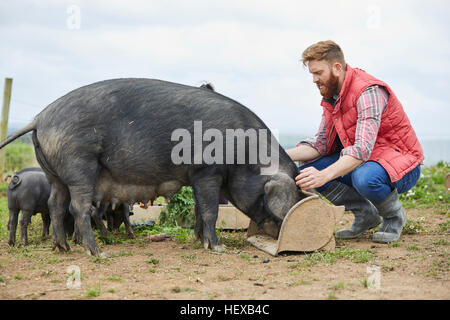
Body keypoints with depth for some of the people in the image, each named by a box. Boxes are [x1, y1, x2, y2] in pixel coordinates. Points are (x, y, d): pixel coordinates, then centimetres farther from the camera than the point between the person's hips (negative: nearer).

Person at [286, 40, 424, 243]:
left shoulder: (368, 91, -23)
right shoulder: (331, 97, 5)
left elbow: (363, 148, -35)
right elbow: (320, 145, 2)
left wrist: (324, 175, -47)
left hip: (401, 163, -8)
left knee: (364, 178, -41)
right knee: (307, 172, -11)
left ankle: (394, 215, -6)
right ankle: (365, 213, 4)